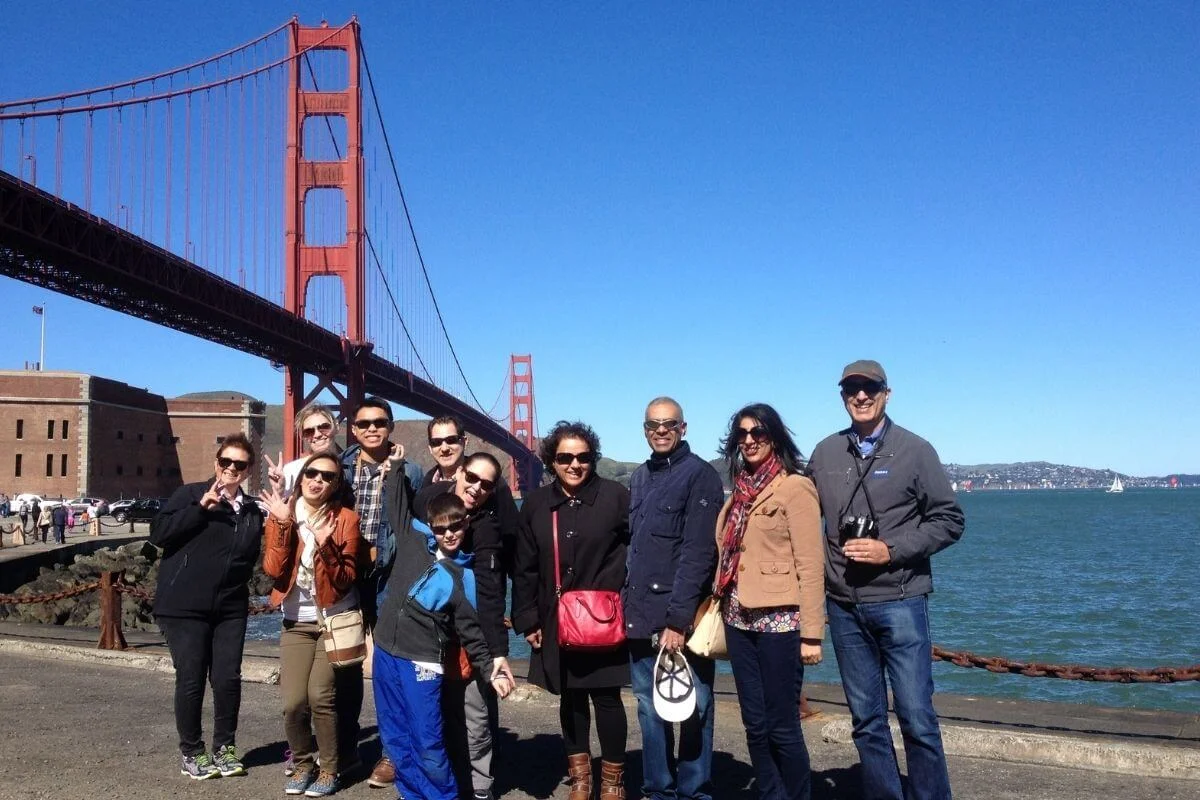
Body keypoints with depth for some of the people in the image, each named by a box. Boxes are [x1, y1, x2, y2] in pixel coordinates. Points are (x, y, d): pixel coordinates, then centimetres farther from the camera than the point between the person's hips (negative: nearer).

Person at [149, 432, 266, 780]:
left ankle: (225, 747, 21)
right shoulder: (191, 494, 0)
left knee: (228, 678, 3)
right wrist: (201, 508, -16)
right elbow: (158, 533, -10)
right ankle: (192, 752, 17)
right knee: (191, 680, 1)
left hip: (230, 607, 4)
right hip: (184, 605, -4)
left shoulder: (253, 509, 12)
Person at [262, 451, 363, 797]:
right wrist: (283, 524, -22)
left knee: (320, 696, -13)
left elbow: (345, 580, -12)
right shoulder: (281, 515, 0)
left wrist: (325, 545, -28)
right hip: (296, 623, 2)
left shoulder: (345, 519, -7)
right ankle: (302, 764, 19)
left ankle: (329, 769, 7)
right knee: (293, 702, -7)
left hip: (336, 621, -2)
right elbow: (273, 569, -13)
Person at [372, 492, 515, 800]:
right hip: (386, 653, 4)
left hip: (422, 664, -4)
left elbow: (469, 628, 0)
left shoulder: (464, 576, -3)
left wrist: (489, 665, -8)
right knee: (394, 737, 10)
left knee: (428, 744, -5)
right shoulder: (414, 538, 4)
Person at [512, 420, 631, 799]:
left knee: (606, 697, 5)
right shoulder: (536, 504, 3)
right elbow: (524, 568, 6)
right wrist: (528, 620, 3)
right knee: (570, 697, 14)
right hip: (557, 623, 3)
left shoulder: (615, 496, -7)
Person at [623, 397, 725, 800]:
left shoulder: (700, 475, -7)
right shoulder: (639, 478, 15)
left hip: (681, 616, -6)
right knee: (650, 708, 13)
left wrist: (678, 617, -19)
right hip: (641, 615, 7)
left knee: (691, 710, 4)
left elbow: (698, 553, -14)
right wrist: (627, 601, 9)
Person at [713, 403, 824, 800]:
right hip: (739, 620, 7)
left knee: (782, 726, 1)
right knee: (755, 725, 12)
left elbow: (810, 565, -12)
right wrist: (720, 606, 11)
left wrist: (811, 633, -15)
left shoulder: (794, 487, -8)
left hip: (778, 620, -7)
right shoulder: (741, 491, 12)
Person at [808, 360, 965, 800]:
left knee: (917, 717, -1)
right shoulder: (826, 453, 8)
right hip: (844, 606, 3)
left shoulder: (914, 450, -1)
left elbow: (949, 520, -2)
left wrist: (891, 550, -13)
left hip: (900, 602, -3)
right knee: (867, 721, 11)